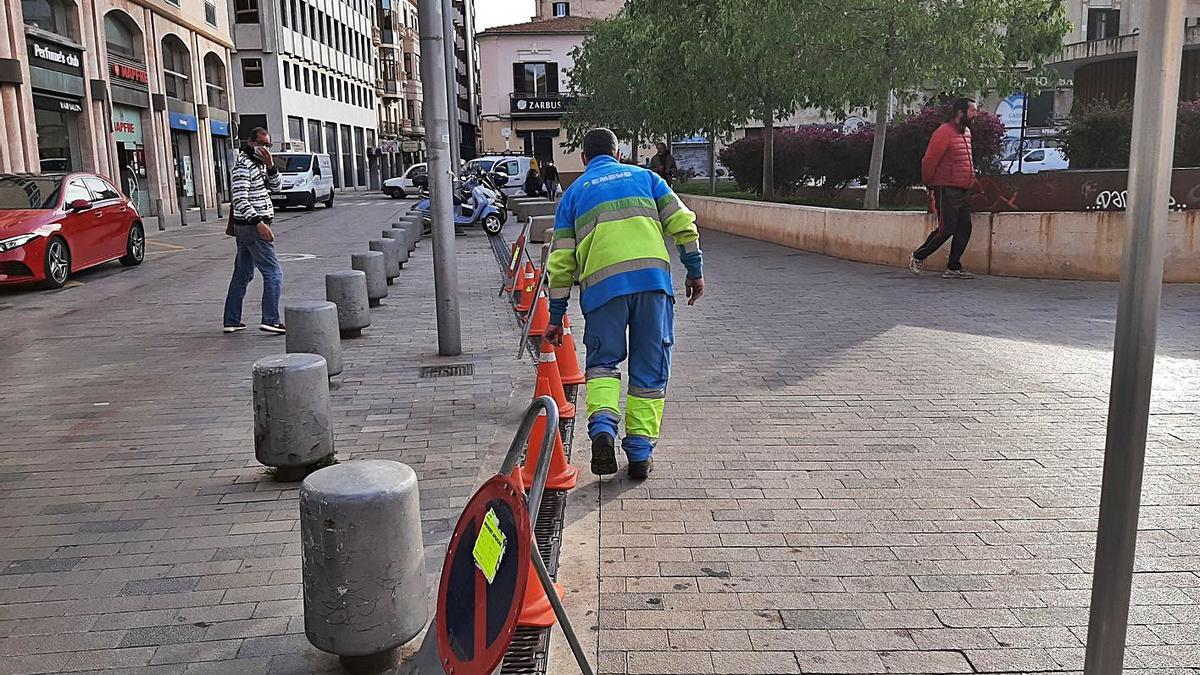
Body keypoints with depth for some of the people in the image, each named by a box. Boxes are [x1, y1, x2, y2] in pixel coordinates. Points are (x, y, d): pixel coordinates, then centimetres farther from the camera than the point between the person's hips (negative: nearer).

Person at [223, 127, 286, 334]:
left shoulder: (259, 163, 16)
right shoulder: (244, 165, -12)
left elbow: (274, 187, 14)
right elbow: (240, 199, -20)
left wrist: (270, 166, -3)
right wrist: (259, 223, -27)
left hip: (246, 226, 10)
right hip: (252, 226, -10)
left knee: (243, 274, 13)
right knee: (273, 272, -10)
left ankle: (232, 321, 18)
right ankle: (270, 320, -14)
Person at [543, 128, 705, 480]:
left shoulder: (574, 192, 20)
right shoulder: (643, 176, 21)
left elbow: (560, 260, 14)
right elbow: (683, 224, 9)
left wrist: (557, 316, 18)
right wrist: (695, 272, 16)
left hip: (601, 285, 0)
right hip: (653, 278, 1)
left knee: (602, 361, 14)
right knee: (649, 369, 9)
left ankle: (602, 425, -12)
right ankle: (640, 453, 11)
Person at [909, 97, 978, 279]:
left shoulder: (966, 132, 16)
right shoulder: (944, 132, -12)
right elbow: (929, 160, -13)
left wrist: (971, 180, 19)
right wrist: (930, 185, -4)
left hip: (964, 191, 9)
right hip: (947, 191, -9)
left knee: (964, 230, 4)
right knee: (946, 229, -8)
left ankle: (954, 268, 9)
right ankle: (917, 257, 8)